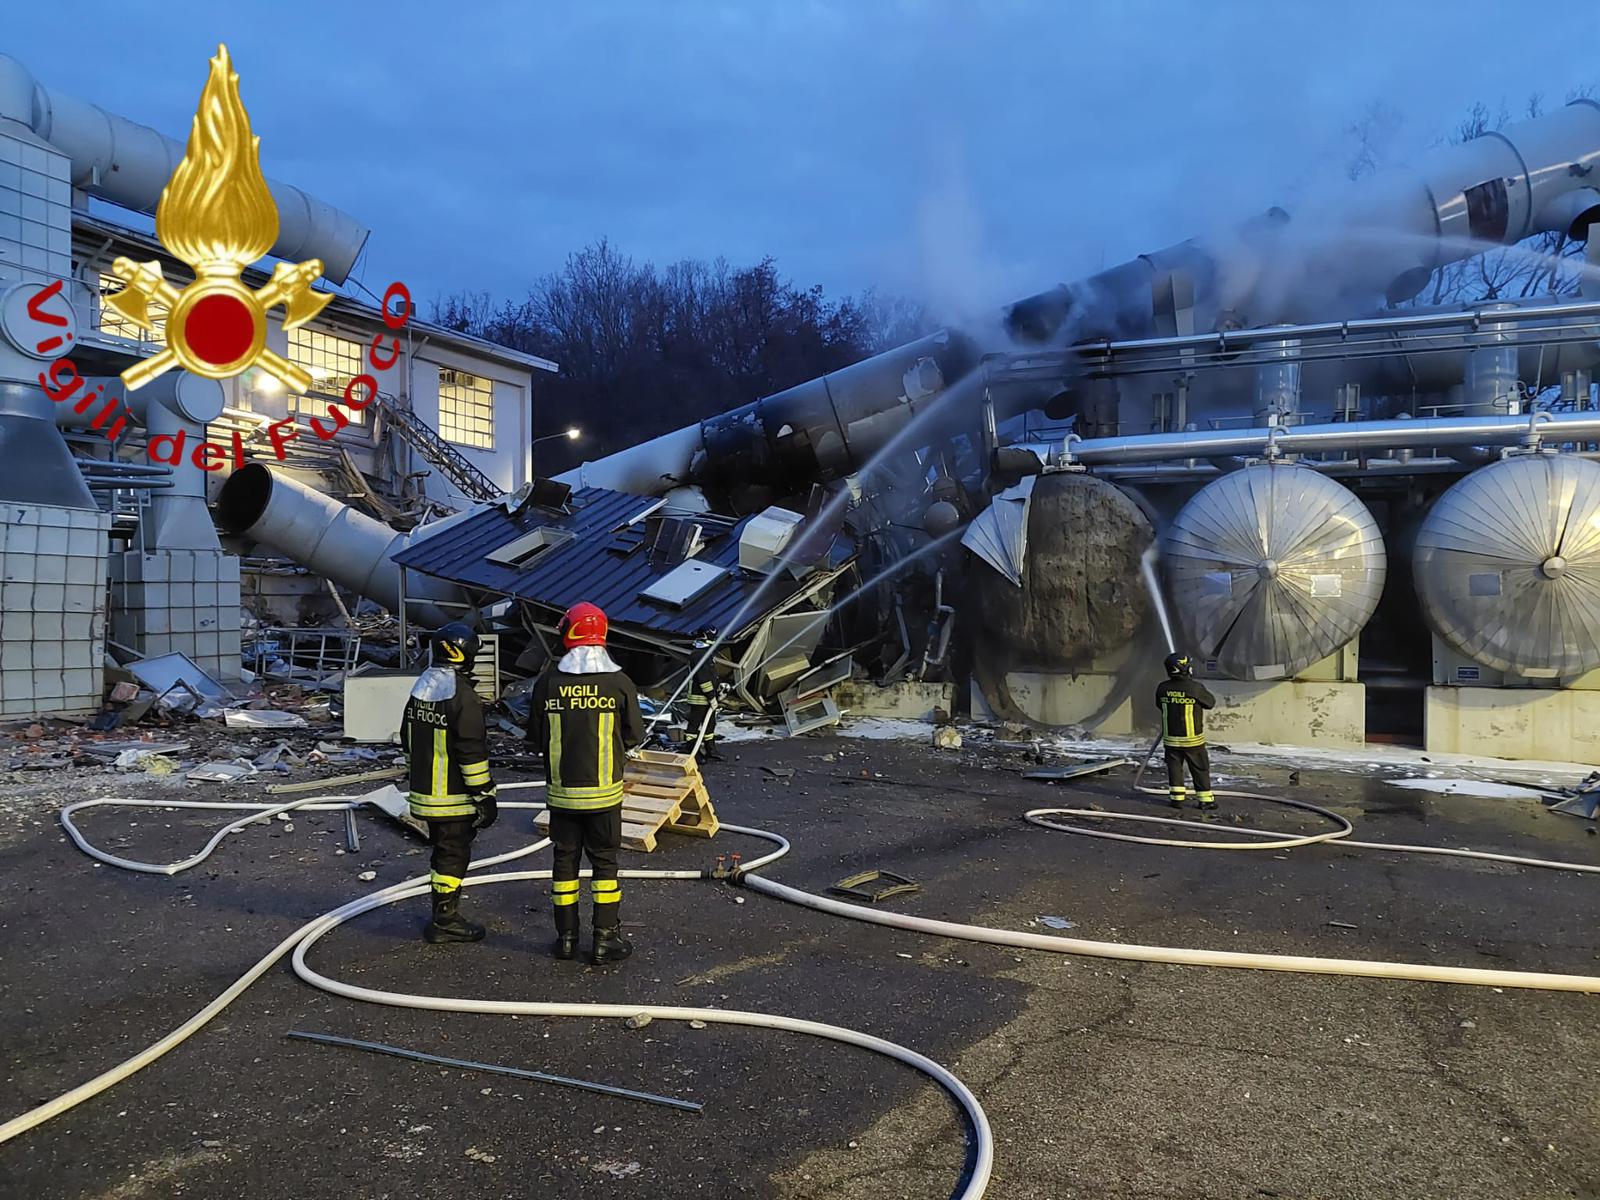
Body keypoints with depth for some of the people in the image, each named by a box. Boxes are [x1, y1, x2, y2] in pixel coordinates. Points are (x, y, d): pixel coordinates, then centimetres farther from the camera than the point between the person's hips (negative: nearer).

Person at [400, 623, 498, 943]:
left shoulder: (420, 687, 8)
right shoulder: (462, 695, -21)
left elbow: (408, 740, 17)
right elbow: (472, 751, -20)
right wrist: (484, 795, -14)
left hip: (426, 793, 8)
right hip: (454, 797, -8)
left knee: (445, 850, 20)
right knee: (453, 854, 2)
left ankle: (445, 913, 30)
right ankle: (444, 922, 8)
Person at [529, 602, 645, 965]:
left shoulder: (548, 683, -7)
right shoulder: (620, 683, -11)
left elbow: (536, 738, 1)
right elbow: (634, 736, -2)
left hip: (561, 790, 1)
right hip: (604, 791, -1)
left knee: (565, 860, 13)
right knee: (604, 863, 8)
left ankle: (566, 937, 21)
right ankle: (605, 941, 11)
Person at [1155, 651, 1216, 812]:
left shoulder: (1163, 688, -7)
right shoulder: (1195, 687, -20)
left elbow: (1159, 705, 10)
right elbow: (1211, 702, -4)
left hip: (1171, 738, 3)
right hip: (1192, 739, -3)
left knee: (1174, 767, 13)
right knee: (1200, 769, 9)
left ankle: (1177, 798, 15)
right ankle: (1205, 800, 14)